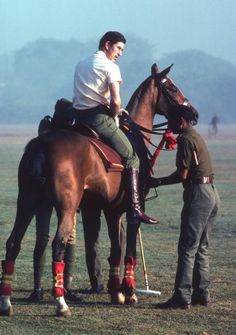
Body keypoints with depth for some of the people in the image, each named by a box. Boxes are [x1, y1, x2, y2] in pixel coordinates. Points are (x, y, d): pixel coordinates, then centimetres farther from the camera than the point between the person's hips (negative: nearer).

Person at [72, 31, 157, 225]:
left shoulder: (81, 65, 19)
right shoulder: (111, 67, -5)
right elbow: (116, 101, -15)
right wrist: (113, 116, 3)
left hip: (79, 116, 7)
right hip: (99, 116, -7)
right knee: (131, 158, -1)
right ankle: (134, 209, -11)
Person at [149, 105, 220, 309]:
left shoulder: (186, 139, -12)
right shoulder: (196, 137, 19)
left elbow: (182, 174, -17)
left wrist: (158, 182, -6)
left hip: (198, 194, -10)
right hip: (211, 193, 10)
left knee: (187, 248, -9)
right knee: (201, 248, 14)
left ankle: (182, 298, -10)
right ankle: (202, 294, 16)